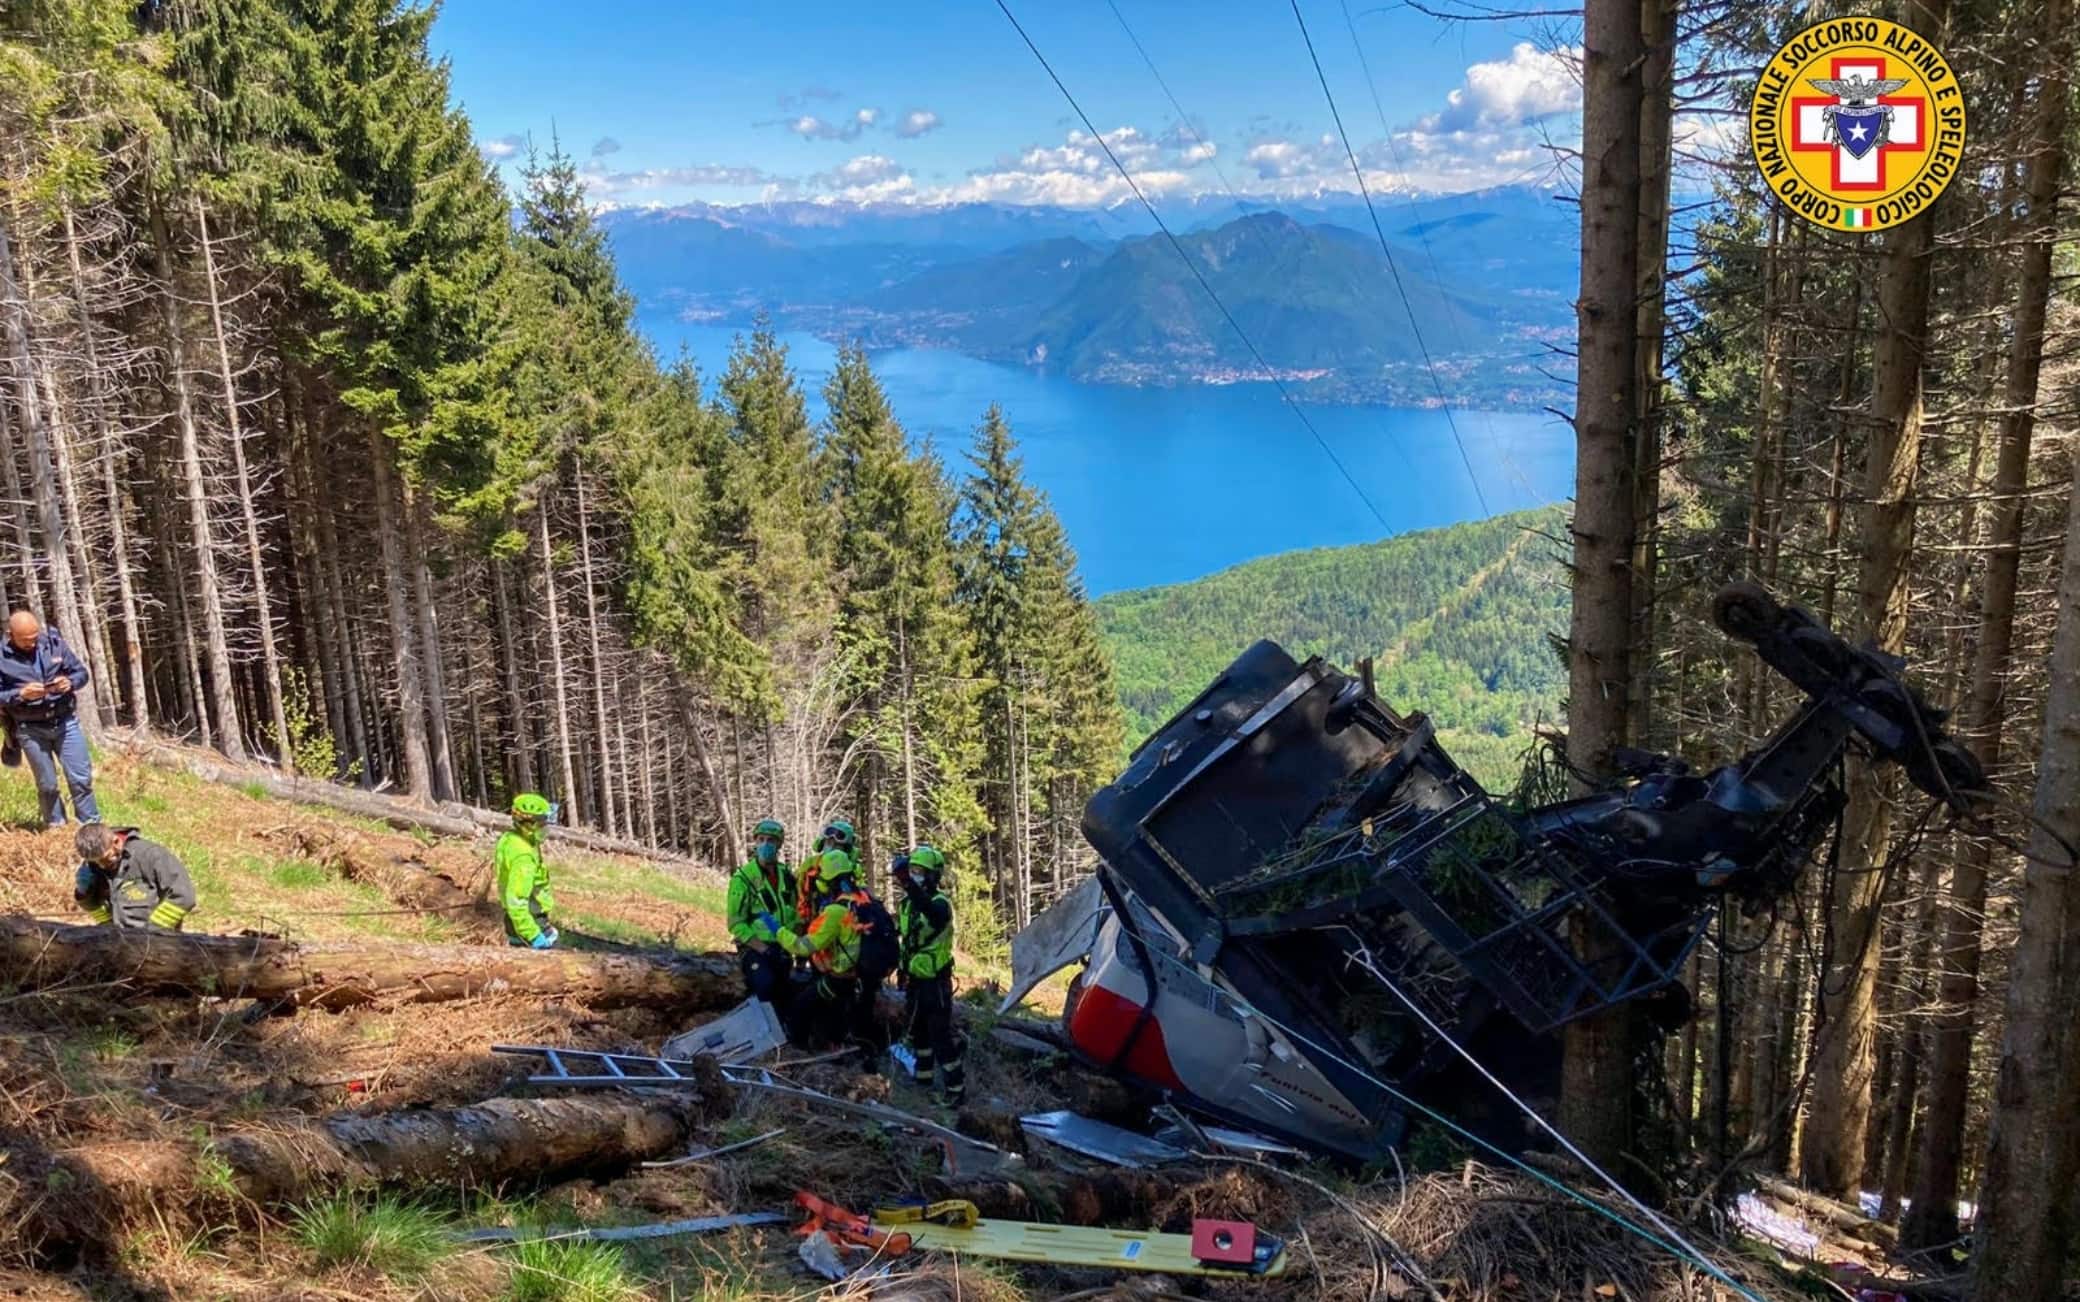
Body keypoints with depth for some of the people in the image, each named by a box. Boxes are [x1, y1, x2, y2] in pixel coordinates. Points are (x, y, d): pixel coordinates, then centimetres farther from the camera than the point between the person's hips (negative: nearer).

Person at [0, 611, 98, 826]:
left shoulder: (54, 642, -2)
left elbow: (81, 672, 6)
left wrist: (70, 682, -16)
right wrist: (20, 694, -23)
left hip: (66, 722, 1)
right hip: (31, 729, -1)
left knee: (81, 778, 1)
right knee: (47, 785, 9)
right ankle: (56, 828, 26)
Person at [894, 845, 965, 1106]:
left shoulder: (940, 902, -18)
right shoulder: (906, 902, 5)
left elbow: (933, 914, -44)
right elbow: (894, 931, 20)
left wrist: (908, 883, -55)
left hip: (935, 980, -8)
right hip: (913, 978, 8)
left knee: (941, 1036, -7)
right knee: (916, 1033, 20)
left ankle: (956, 1089, 0)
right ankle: (924, 1081, 36)